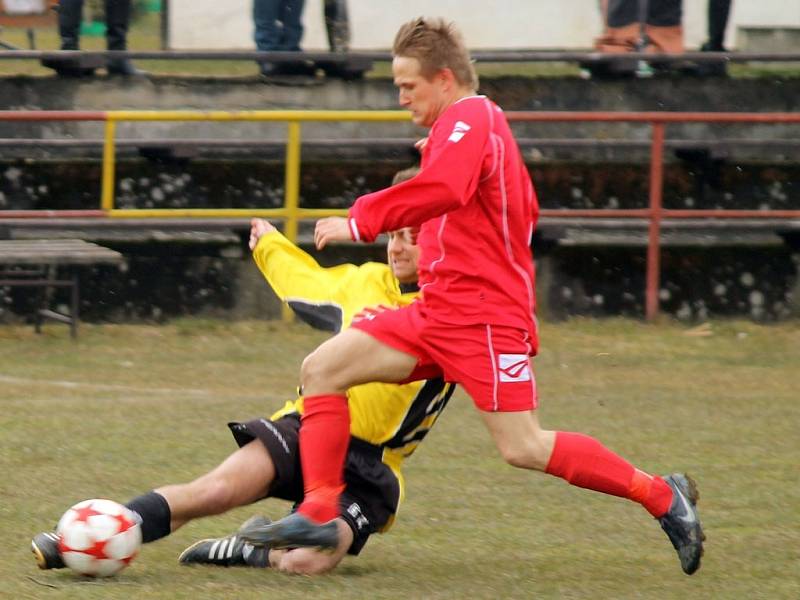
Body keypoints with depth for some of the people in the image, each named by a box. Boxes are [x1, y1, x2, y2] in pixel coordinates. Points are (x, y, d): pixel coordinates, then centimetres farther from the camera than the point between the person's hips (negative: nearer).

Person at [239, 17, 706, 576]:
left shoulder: (467, 120, -10)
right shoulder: (484, 123, 21)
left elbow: (442, 190, -29)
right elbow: (524, 211, 29)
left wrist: (360, 222, -25)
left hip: (483, 317, -10)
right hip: (438, 313, 10)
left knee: (523, 449, -12)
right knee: (322, 368, 0)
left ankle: (663, 496, 0)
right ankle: (319, 514, -4)